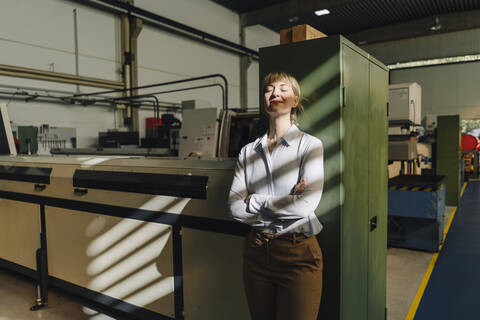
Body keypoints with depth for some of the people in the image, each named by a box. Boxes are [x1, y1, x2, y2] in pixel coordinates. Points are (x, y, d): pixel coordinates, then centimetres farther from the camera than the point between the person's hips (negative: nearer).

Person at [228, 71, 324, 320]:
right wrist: (287, 203, -12)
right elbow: (235, 207, -5)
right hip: (256, 251, 4)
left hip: (298, 253, -3)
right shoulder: (248, 151, 5)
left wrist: (255, 201, -8)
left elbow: (307, 204, -18)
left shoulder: (310, 145, -5)